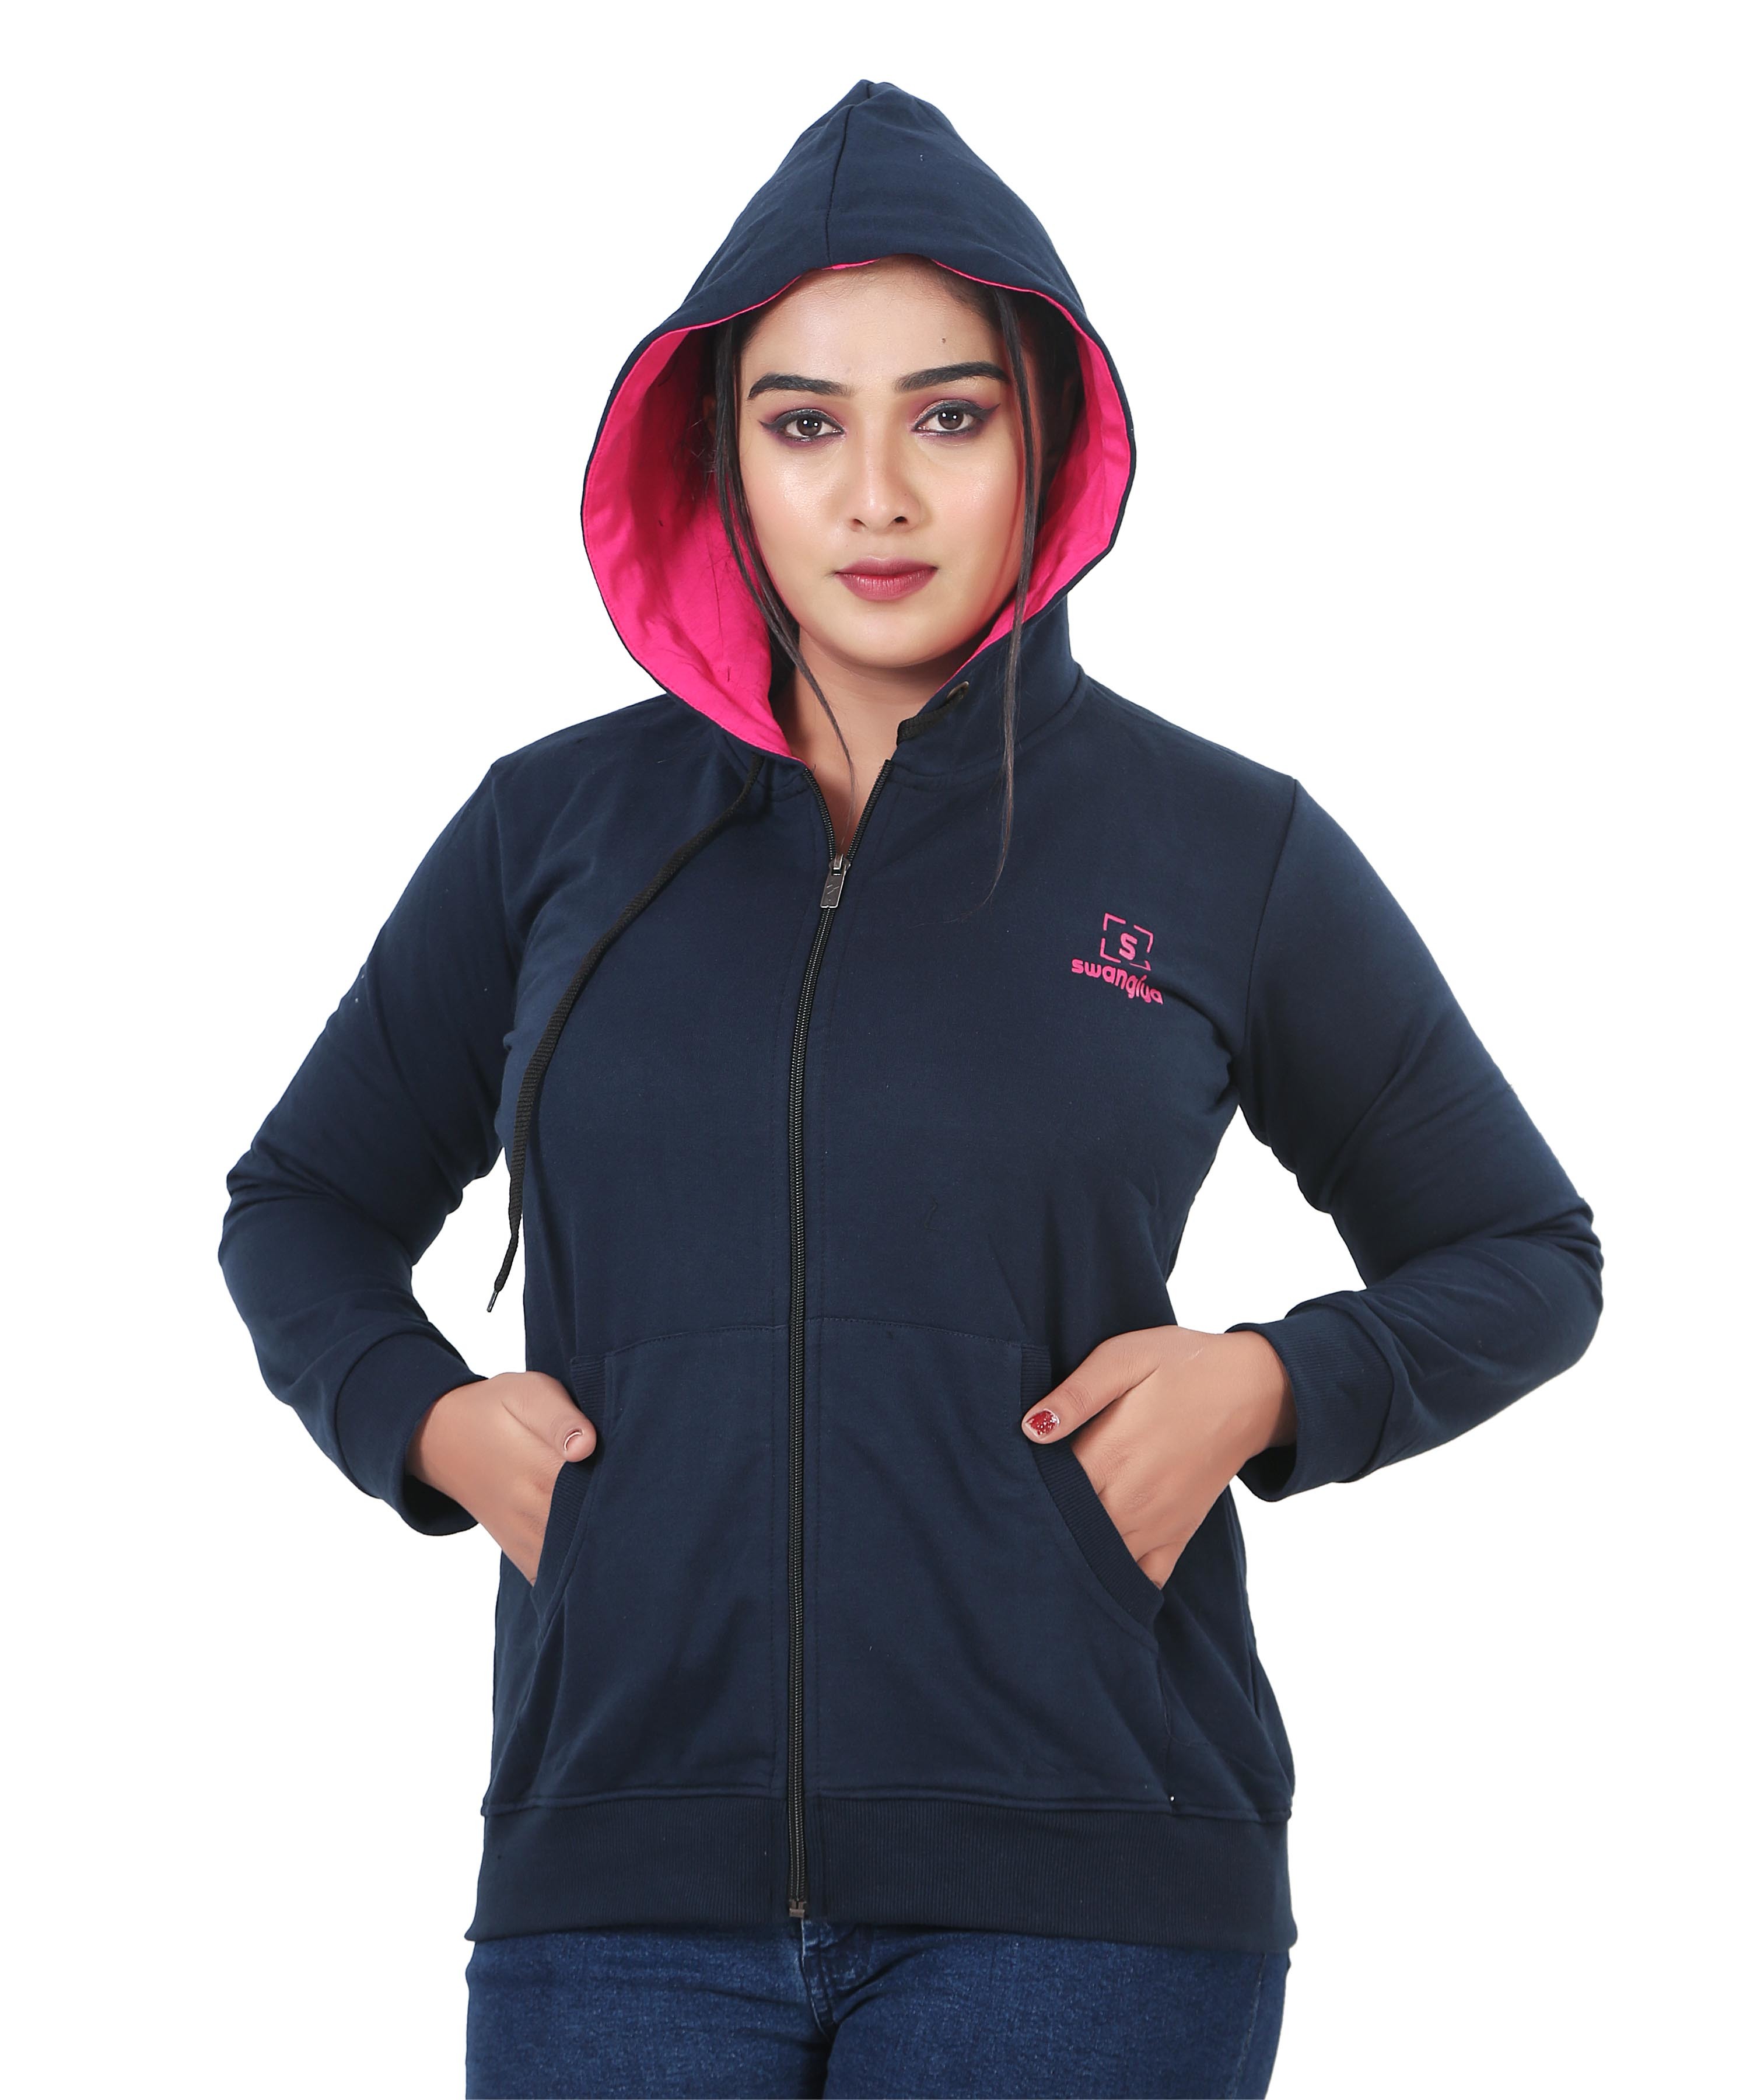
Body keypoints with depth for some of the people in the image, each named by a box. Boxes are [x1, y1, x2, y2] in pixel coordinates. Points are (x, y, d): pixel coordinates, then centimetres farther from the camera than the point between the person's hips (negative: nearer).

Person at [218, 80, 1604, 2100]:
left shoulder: (1226, 852, 5)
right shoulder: (555, 830, 9)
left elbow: (1523, 1259, 16)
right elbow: (304, 1206, 22)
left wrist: (1270, 1386, -3)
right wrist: (415, 1412, 2)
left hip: (1080, 1894, -1)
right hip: (620, 1879, 2)